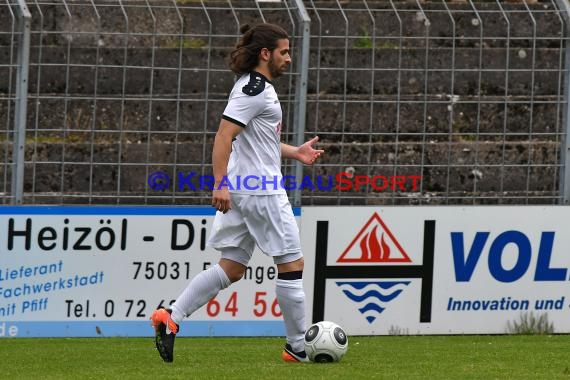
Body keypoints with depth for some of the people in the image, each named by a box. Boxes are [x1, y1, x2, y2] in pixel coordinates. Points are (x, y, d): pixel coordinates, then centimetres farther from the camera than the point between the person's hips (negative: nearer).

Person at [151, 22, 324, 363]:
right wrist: (220, 184, -27)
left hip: (243, 190, 10)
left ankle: (171, 317, 0)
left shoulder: (259, 86, 17)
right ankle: (298, 348, 6)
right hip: (261, 189, -10)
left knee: (232, 267, 9)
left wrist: (295, 152, 21)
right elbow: (224, 136, -21)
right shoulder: (255, 89, -14)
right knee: (292, 264, -1)